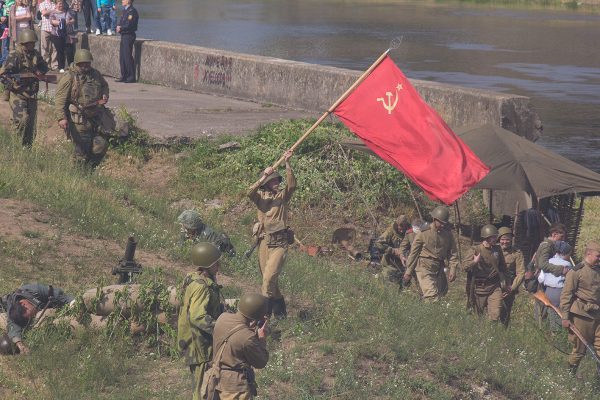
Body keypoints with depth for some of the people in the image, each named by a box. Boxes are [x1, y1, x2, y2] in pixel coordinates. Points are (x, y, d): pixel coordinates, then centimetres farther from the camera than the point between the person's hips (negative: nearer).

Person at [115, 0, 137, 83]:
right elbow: (121, 22, 18)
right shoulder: (125, 11, 16)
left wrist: (121, 28, -8)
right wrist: (118, 26, -3)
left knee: (127, 56, -8)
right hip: (123, 36, 10)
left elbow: (129, 25, -20)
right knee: (122, 57, 11)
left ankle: (131, 77, -3)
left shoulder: (132, 11, -14)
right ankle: (124, 75, 18)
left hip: (129, 35, -10)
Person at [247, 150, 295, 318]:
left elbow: (292, 184, -16)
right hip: (264, 242, 4)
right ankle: (280, 309, 26)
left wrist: (287, 164, -25)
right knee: (269, 279, 10)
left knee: (269, 277, -16)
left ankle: (264, 310, -11)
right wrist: (264, 176, -24)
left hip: (279, 243, -4)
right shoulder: (260, 196, 7)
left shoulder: (282, 195, 3)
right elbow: (250, 192, -14)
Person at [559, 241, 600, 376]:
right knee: (579, 349, 4)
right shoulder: (577, 271, -9)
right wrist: (565, 317, -11)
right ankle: (570, 373, 21)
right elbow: (566, 295, -9)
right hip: (581, 315, -5)